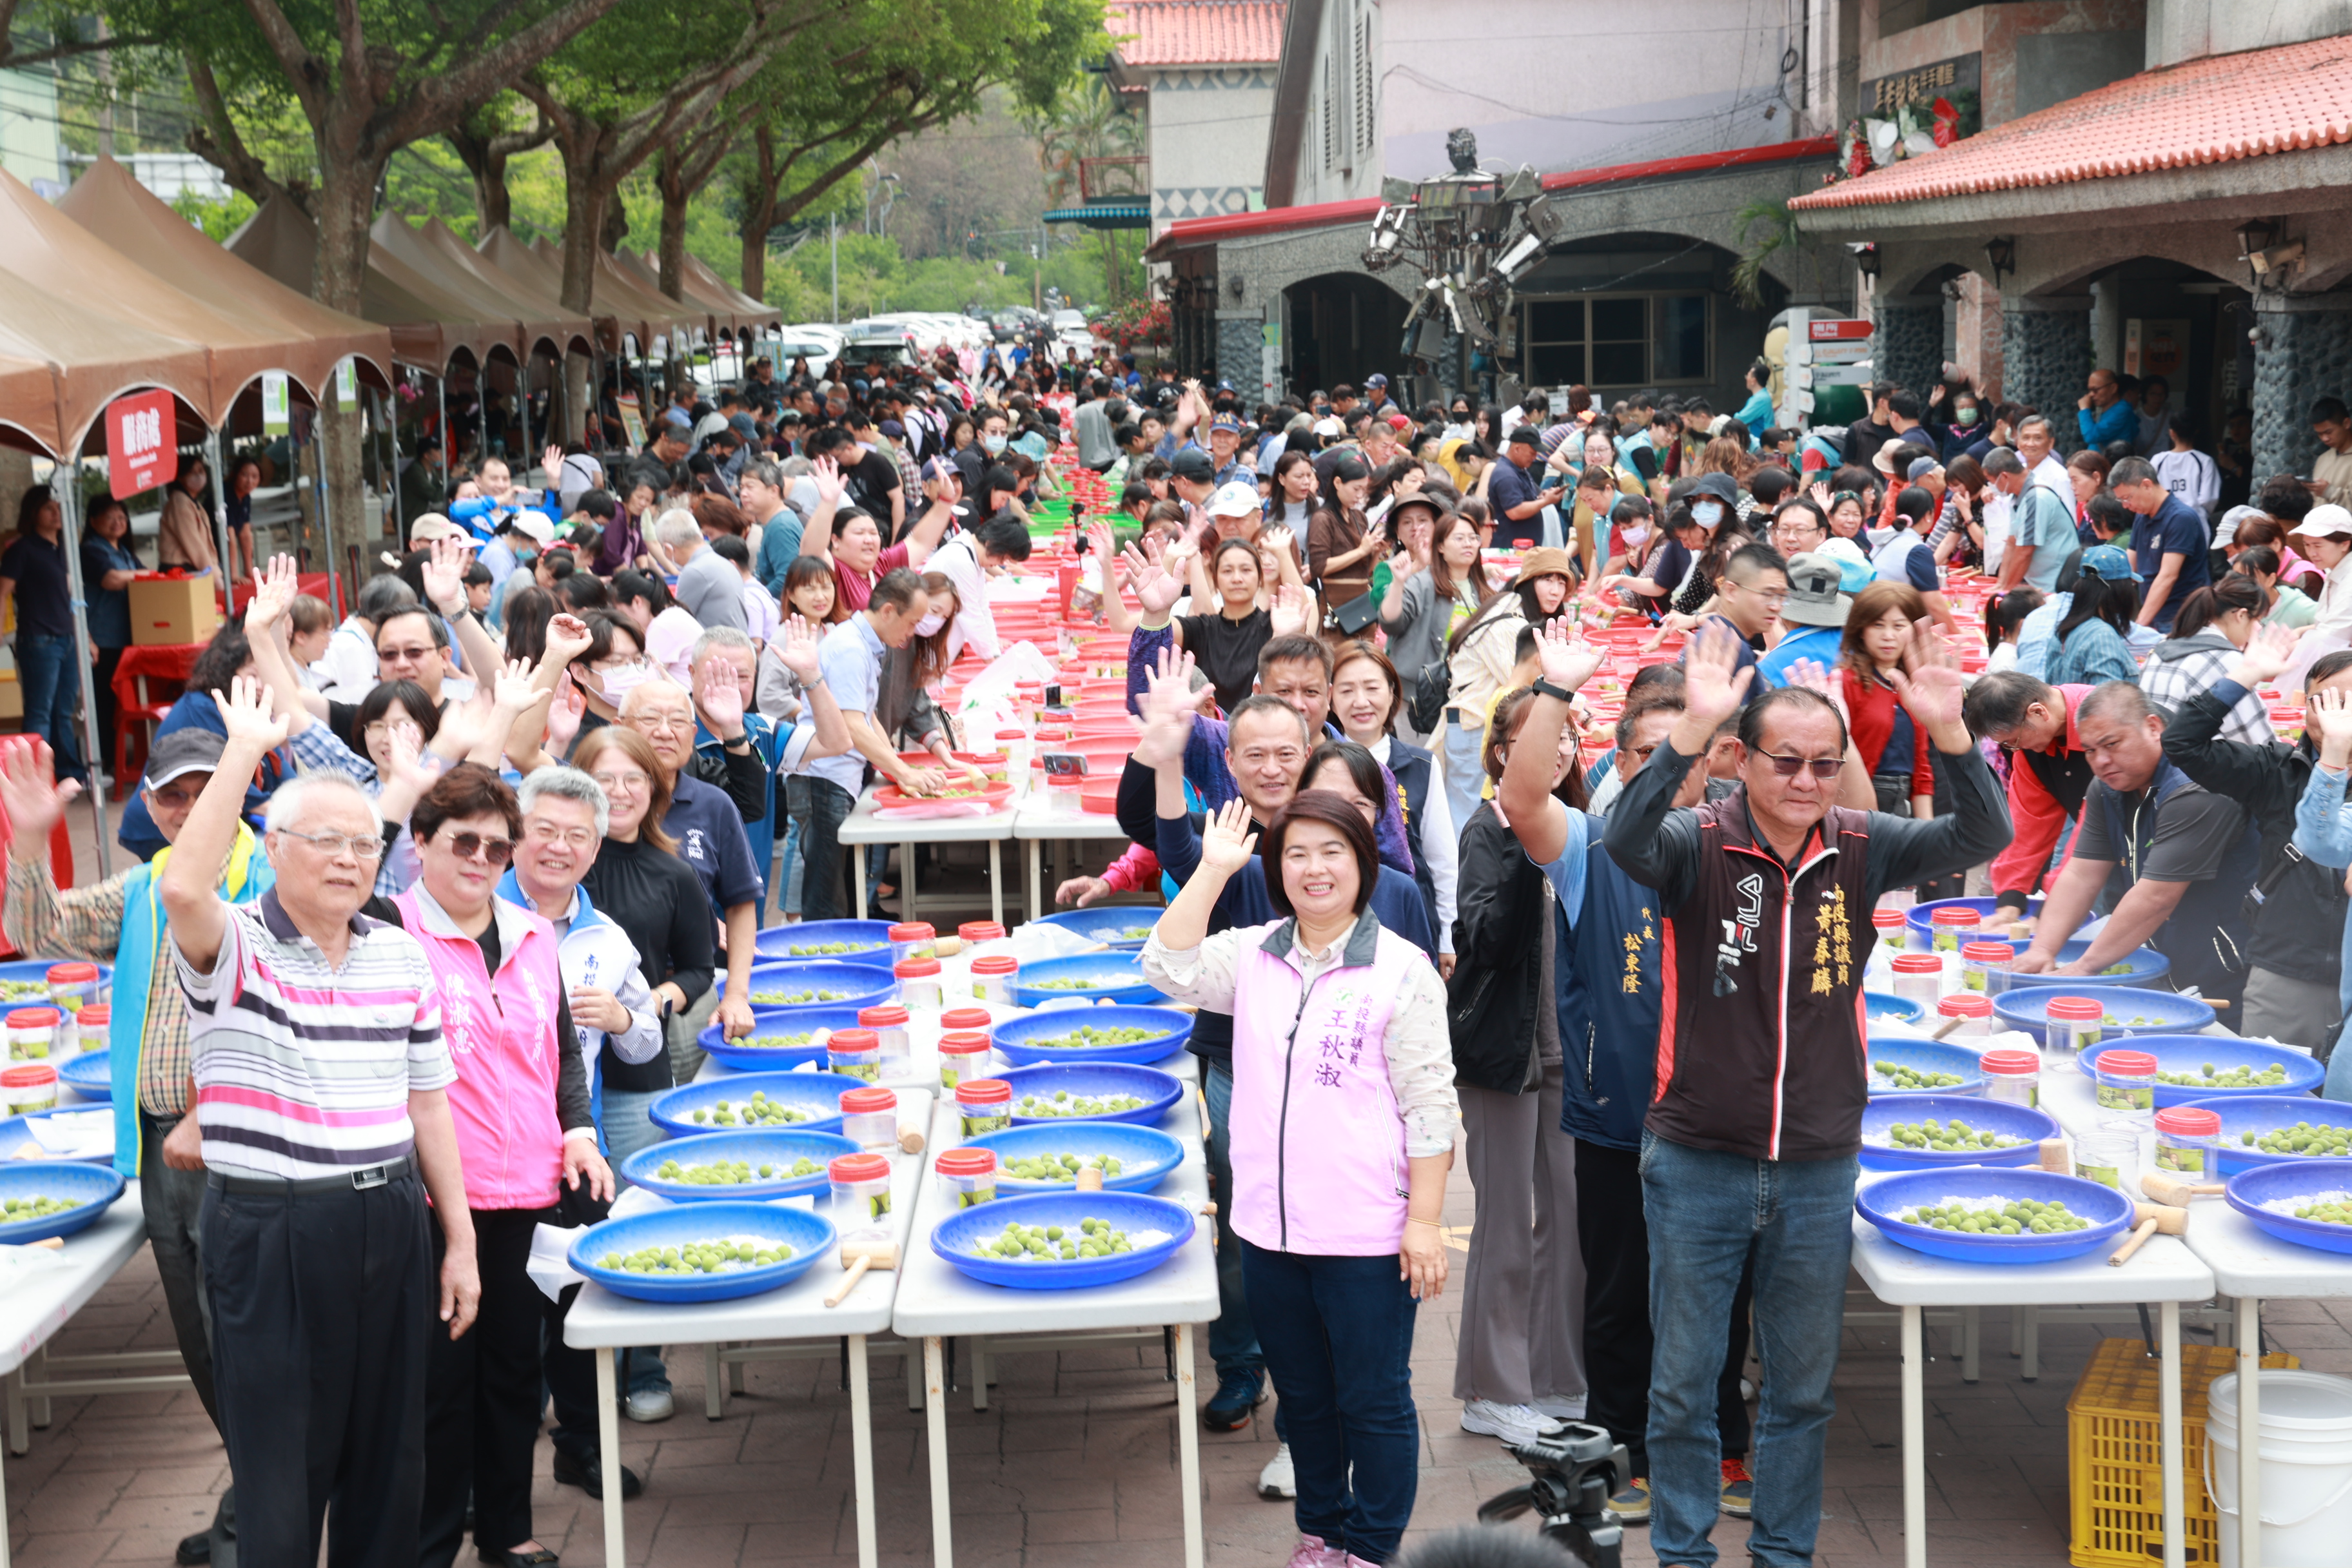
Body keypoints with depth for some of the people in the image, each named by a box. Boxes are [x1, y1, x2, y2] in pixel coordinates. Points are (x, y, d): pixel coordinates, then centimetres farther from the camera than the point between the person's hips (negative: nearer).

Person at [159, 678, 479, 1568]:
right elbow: (183, 889, -31)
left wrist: (459, 1241, 10)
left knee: (389, 1463, 14)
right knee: (281, 1473, 3)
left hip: (390, 1223, 5)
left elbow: (426, 1103, 12)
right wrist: (245, 750, -27)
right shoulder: (235, 950, -7)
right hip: (268, 1234, -5)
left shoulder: (402, 957, 8)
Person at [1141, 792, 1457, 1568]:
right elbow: (1171, 967, -9)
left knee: (1374, 1401, 7)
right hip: (1270, 1227, 5)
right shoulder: (1253, 954, 6)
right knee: (1302, 1394, 19)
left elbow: (1429, 1104, -7)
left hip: (1367, 1236, -5)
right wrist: (1213, 869, -10)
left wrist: (1424, 1221, -11)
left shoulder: (1401, 969, -7)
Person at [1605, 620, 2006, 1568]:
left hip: (1818, 1168, 3)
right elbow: (1626, 841, -33)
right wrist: (1693, 729, -46)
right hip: (1698, 1160, -2)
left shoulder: (1860, 848, -2)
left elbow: (1982, 838, -15)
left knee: (1803, 1384, 15)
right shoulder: (1698, 842, -11)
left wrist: (1949, 733, -32)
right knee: (1683, 1381, 10)